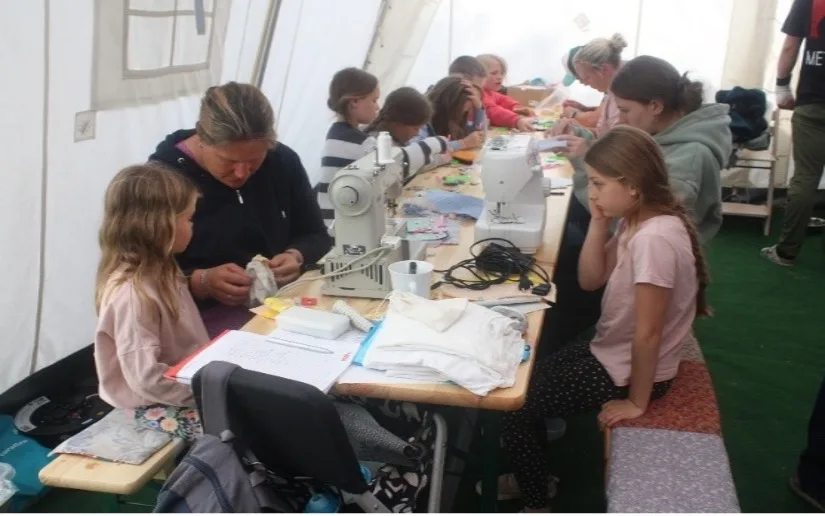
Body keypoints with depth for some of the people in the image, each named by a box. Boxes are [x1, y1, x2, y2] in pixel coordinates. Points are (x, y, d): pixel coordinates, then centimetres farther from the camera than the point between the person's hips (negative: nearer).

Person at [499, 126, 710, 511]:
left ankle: (536, 505, 17)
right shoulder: (634, 220, -4)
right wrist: (599, 223, -10)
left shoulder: (654, 238, -32)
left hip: (627, 371, -9)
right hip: (612, 352, 9)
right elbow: (590, 280, 2)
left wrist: (637, 401, -17)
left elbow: (647, 333, -27)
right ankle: (535, 474, 37)